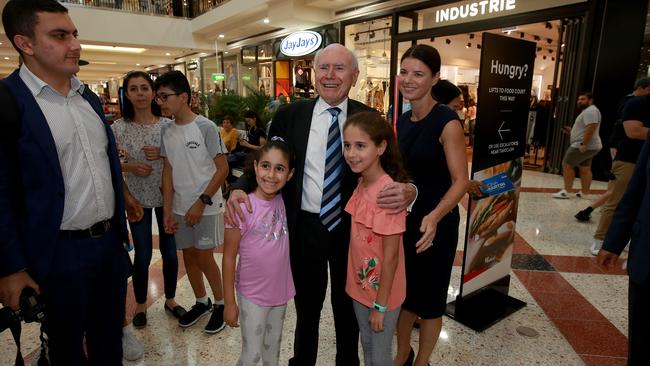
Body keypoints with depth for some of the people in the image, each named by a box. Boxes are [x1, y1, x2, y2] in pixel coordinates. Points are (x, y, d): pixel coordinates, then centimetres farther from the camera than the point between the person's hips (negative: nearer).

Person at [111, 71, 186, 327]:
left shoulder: (168, 124, -3)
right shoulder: (118, 128, -4)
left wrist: (163, 153, -14)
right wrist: (130, 166, -16)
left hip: (166, 196, 1)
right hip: (137, 198, -1)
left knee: (169, 251, 10)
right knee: (143, 255, 7)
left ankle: (170, 299, 32)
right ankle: (140, 305, 30)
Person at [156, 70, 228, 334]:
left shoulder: (205, 127, -12)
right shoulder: (166, 130, 5)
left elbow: (222, 168, -11)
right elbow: (168, 172, 6)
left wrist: (201, 202, -15)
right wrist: (167, 211, 1)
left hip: (206, 207, -5)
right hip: (180, 208, 6)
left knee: (203, 258, 1)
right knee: (188, 255, 14)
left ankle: (220, 304, 23)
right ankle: (201, 302, 34)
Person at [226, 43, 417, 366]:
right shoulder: (289, 115, -4)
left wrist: (407, 191, -27)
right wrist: (239, 188, -19)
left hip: (352, 229, 0)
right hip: (305, 228, 1)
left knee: (348, 307, 23)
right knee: (307, 306, 23)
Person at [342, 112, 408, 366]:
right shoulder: (361, 185, -3)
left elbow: (390, 256, -22)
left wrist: (380, 304, -15)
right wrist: (358, 283, 10)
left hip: (382, 293, -6)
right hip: (360, 286, 7)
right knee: (366, 345, 26)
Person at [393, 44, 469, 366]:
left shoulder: (447, 122, -15)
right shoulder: (401, 121, 5)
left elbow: (460, 181, -18)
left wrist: (435, 216, -33)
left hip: (435, 224, -6)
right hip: (402, 219, 6)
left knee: (429, 297, 12)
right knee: (402, 291, 18)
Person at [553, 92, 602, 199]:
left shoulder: (590, 111, -16)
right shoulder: (588, 111, 20)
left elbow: (591, 128, -27)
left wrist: (583, 144, -30)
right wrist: (572, 130, 16)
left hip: (584, 146, -11)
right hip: (589, 146, 11)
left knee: (567, 165, -8)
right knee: (585, 169, 12)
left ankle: (566, 191, -7)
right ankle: (584, 192, 16)